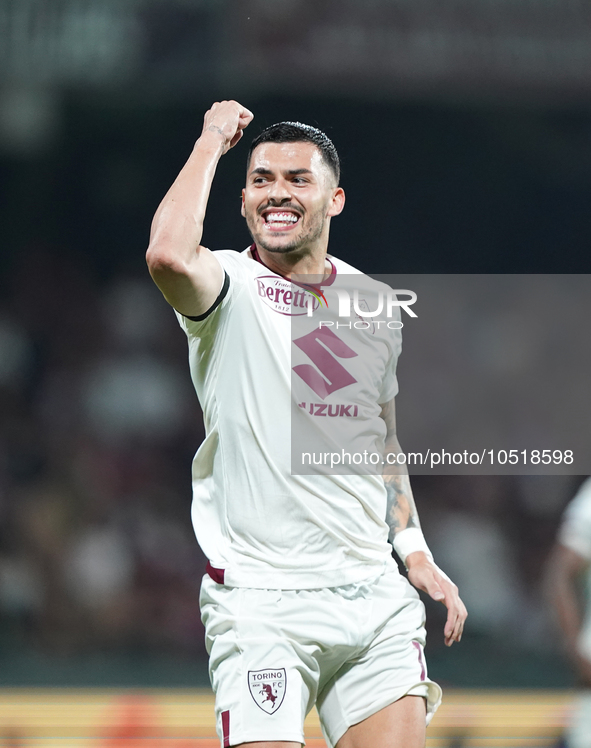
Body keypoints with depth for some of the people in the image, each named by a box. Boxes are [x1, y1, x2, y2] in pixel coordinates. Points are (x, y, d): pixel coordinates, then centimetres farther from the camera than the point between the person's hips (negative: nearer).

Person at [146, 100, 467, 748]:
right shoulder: (229, 288, -3)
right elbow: (169, 255, -28)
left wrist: (416, 553, 17)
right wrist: (212, 141, -13)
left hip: (375, 597, 5)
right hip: (260, 602, -5)